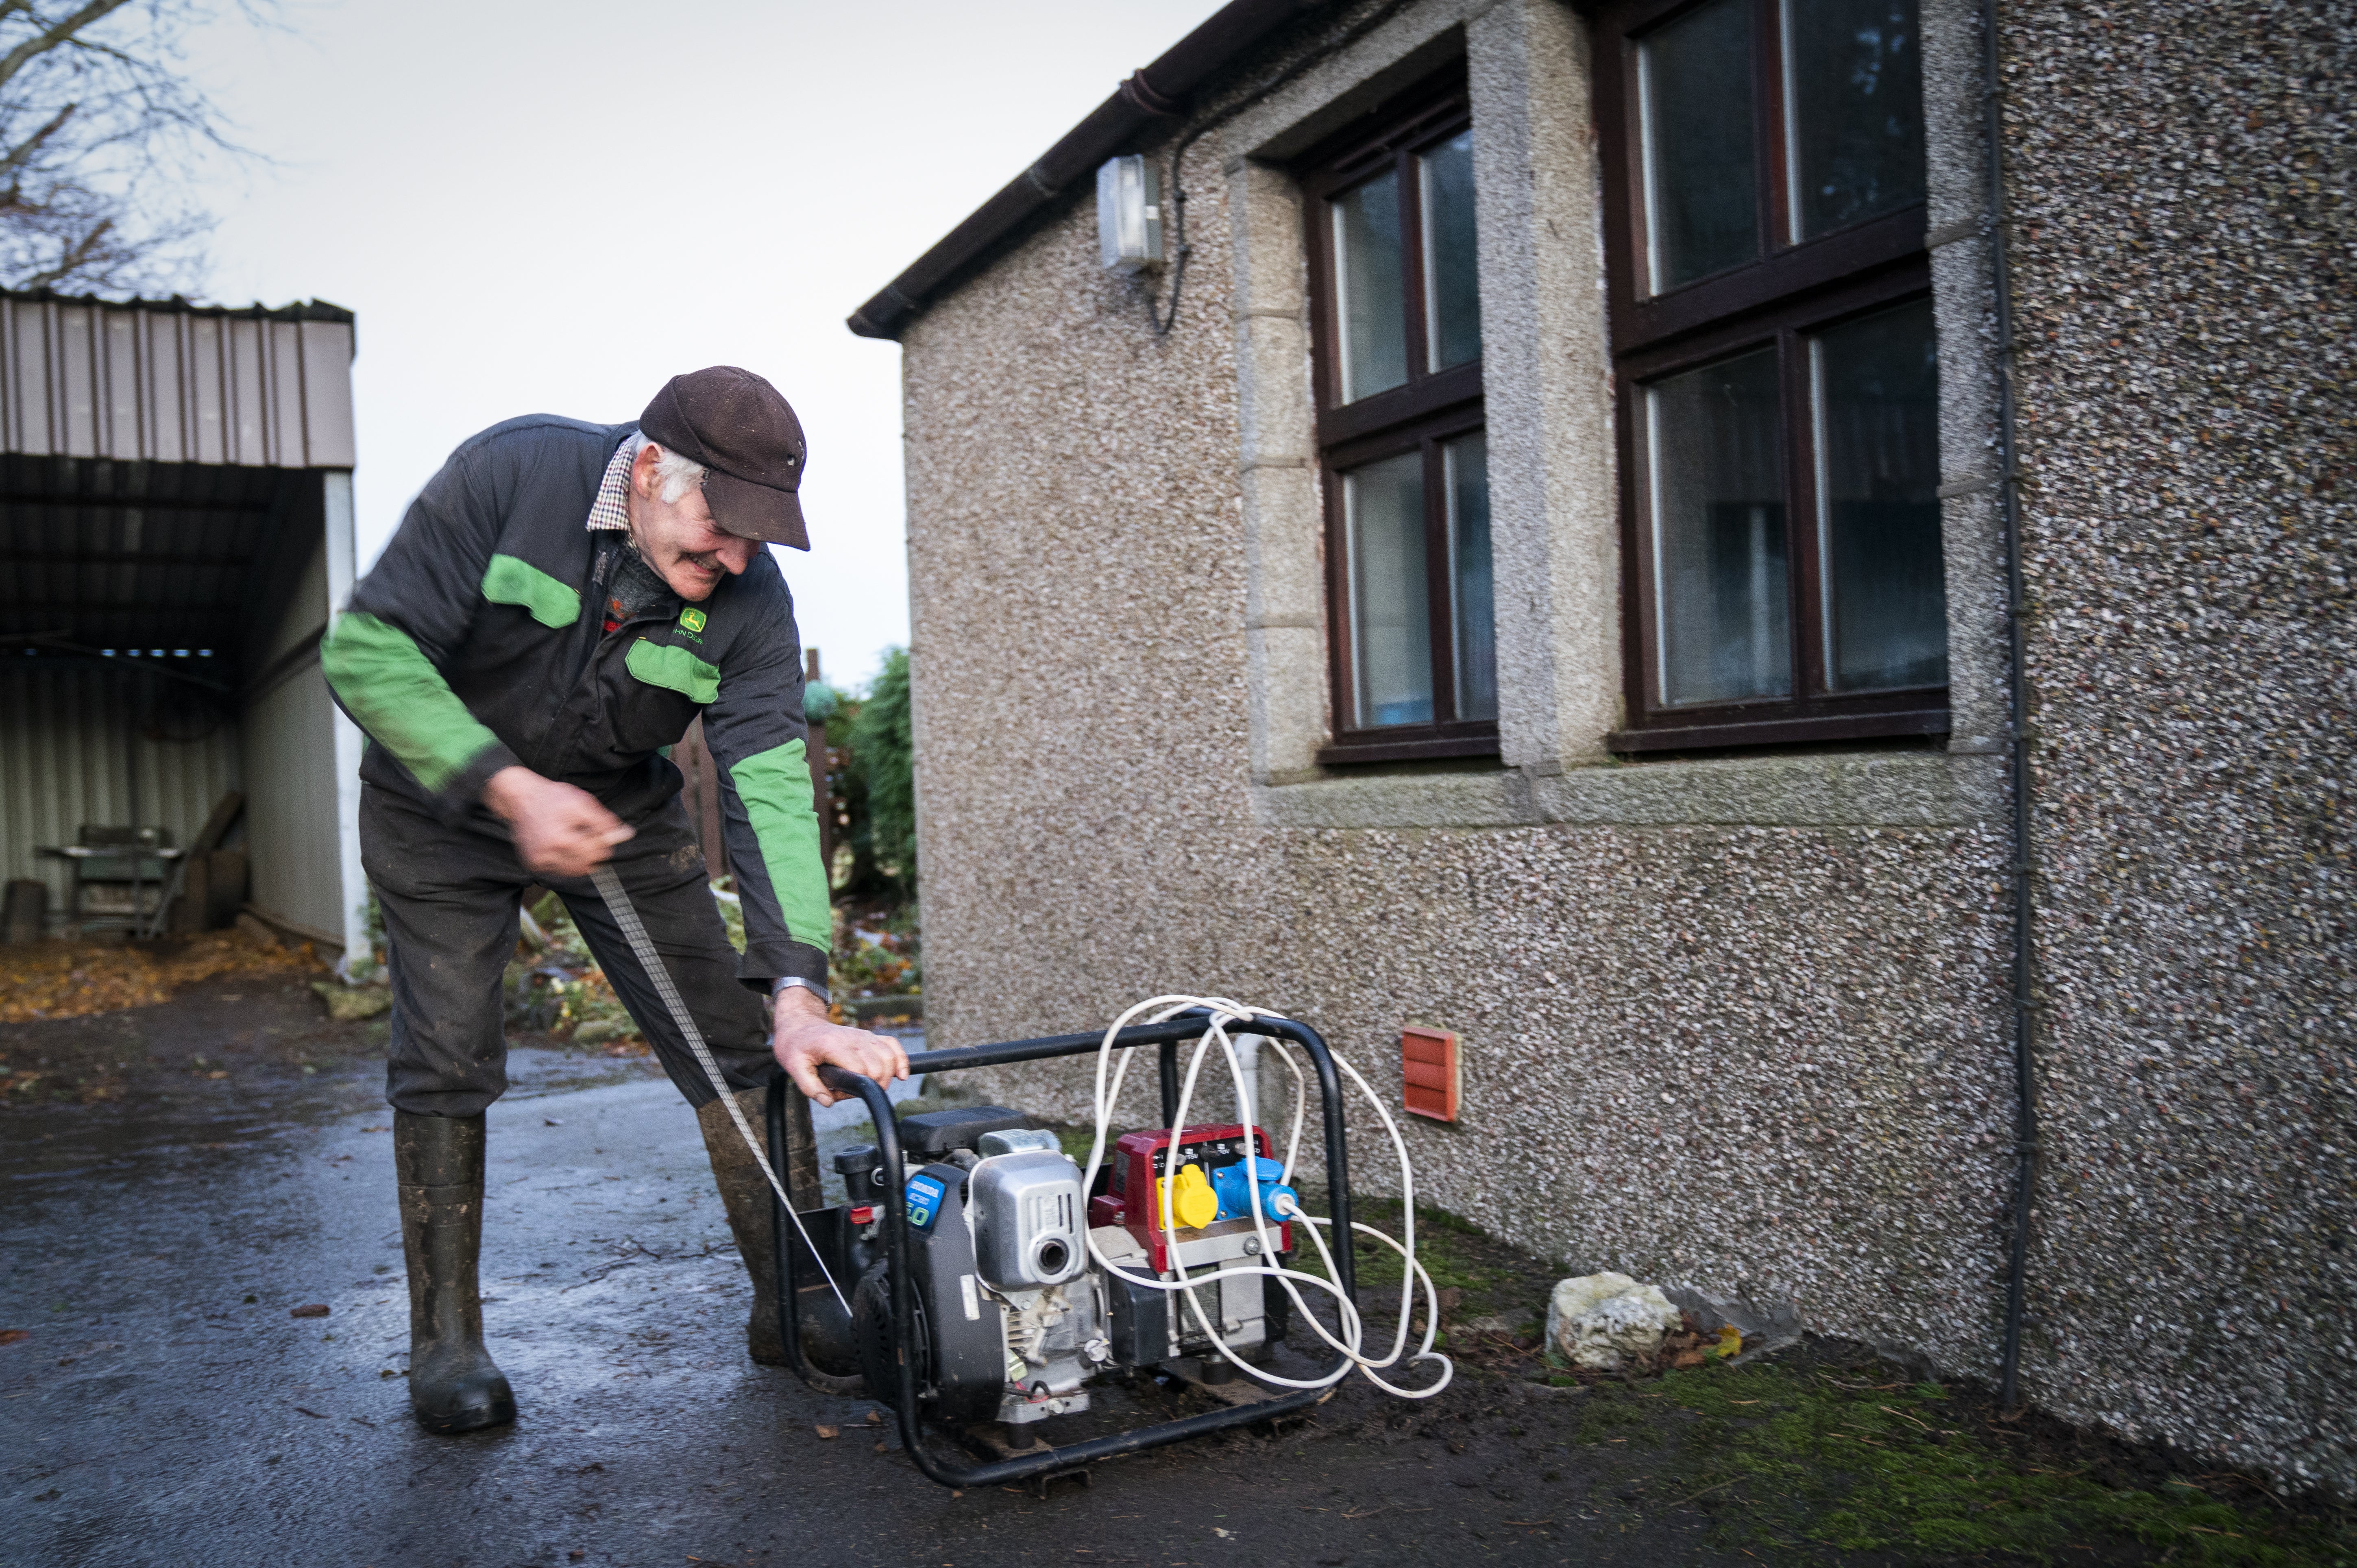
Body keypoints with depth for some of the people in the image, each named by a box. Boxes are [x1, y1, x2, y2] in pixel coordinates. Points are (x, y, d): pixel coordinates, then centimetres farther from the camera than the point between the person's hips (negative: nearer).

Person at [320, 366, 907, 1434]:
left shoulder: (748, 598, -21)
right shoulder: (509, 475, -27)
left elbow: (769, 783, -28)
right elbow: (368, 651, -24)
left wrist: (797, 992, -38)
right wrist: (510, 787, -34)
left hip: (617, 807, 2)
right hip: (445, 797, -2)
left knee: (735, 1044, -4)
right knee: (446, 1063, -4)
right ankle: (446, 1338, 13)